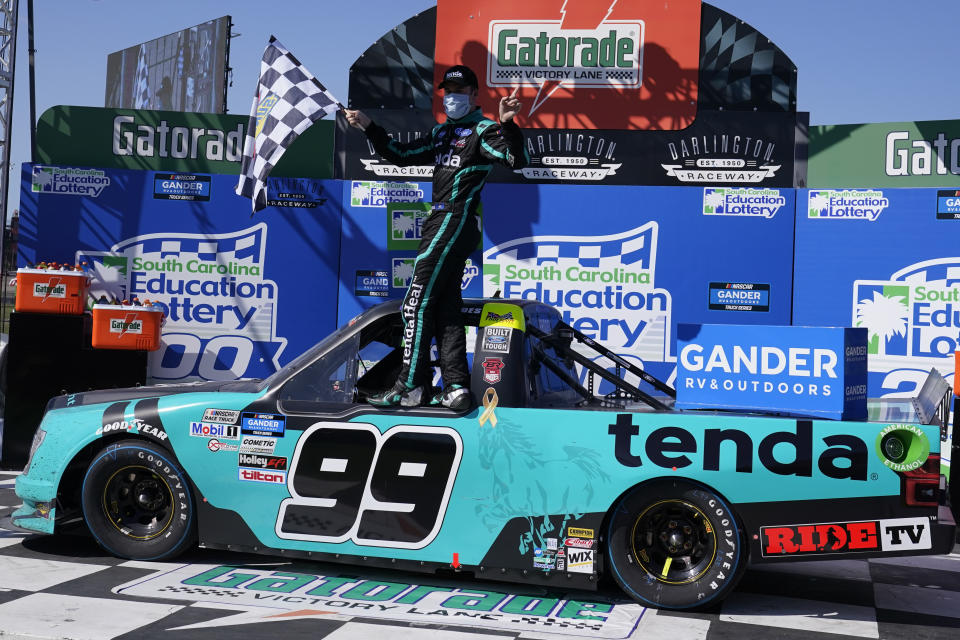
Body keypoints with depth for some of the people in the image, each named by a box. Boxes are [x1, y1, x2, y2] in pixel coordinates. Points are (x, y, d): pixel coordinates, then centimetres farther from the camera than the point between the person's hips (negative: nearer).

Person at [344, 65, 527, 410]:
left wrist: (507, 123, -35)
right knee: (445, 307, 6)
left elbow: (517, 159, -19)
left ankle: (411, 387, -4)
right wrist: (368, 126, 18)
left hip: (453, 222, -9)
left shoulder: (483, 129, -4)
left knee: (416, 305, -8)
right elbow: (402, 154, 26)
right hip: (442, 223, 9)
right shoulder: (442, 132, 21)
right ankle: (456, 389, 7)